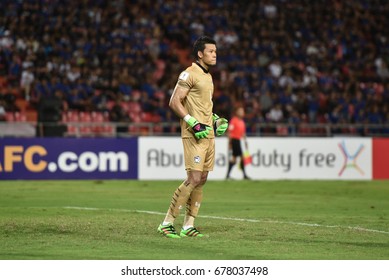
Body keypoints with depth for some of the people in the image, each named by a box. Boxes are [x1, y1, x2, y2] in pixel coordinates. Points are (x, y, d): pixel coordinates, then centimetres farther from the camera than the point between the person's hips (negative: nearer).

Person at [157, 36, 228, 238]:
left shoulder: (208, 76, 18)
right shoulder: (189, 74, -10)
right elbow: (174, 102, -14)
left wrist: (215, 119, 15)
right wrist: (193, 123, -20)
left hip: (208, 134, 9)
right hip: (194, 136, -9)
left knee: (202, 179, 6)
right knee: (194, 179, -13)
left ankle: (188, 226, 10)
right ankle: (167, 223, -7)